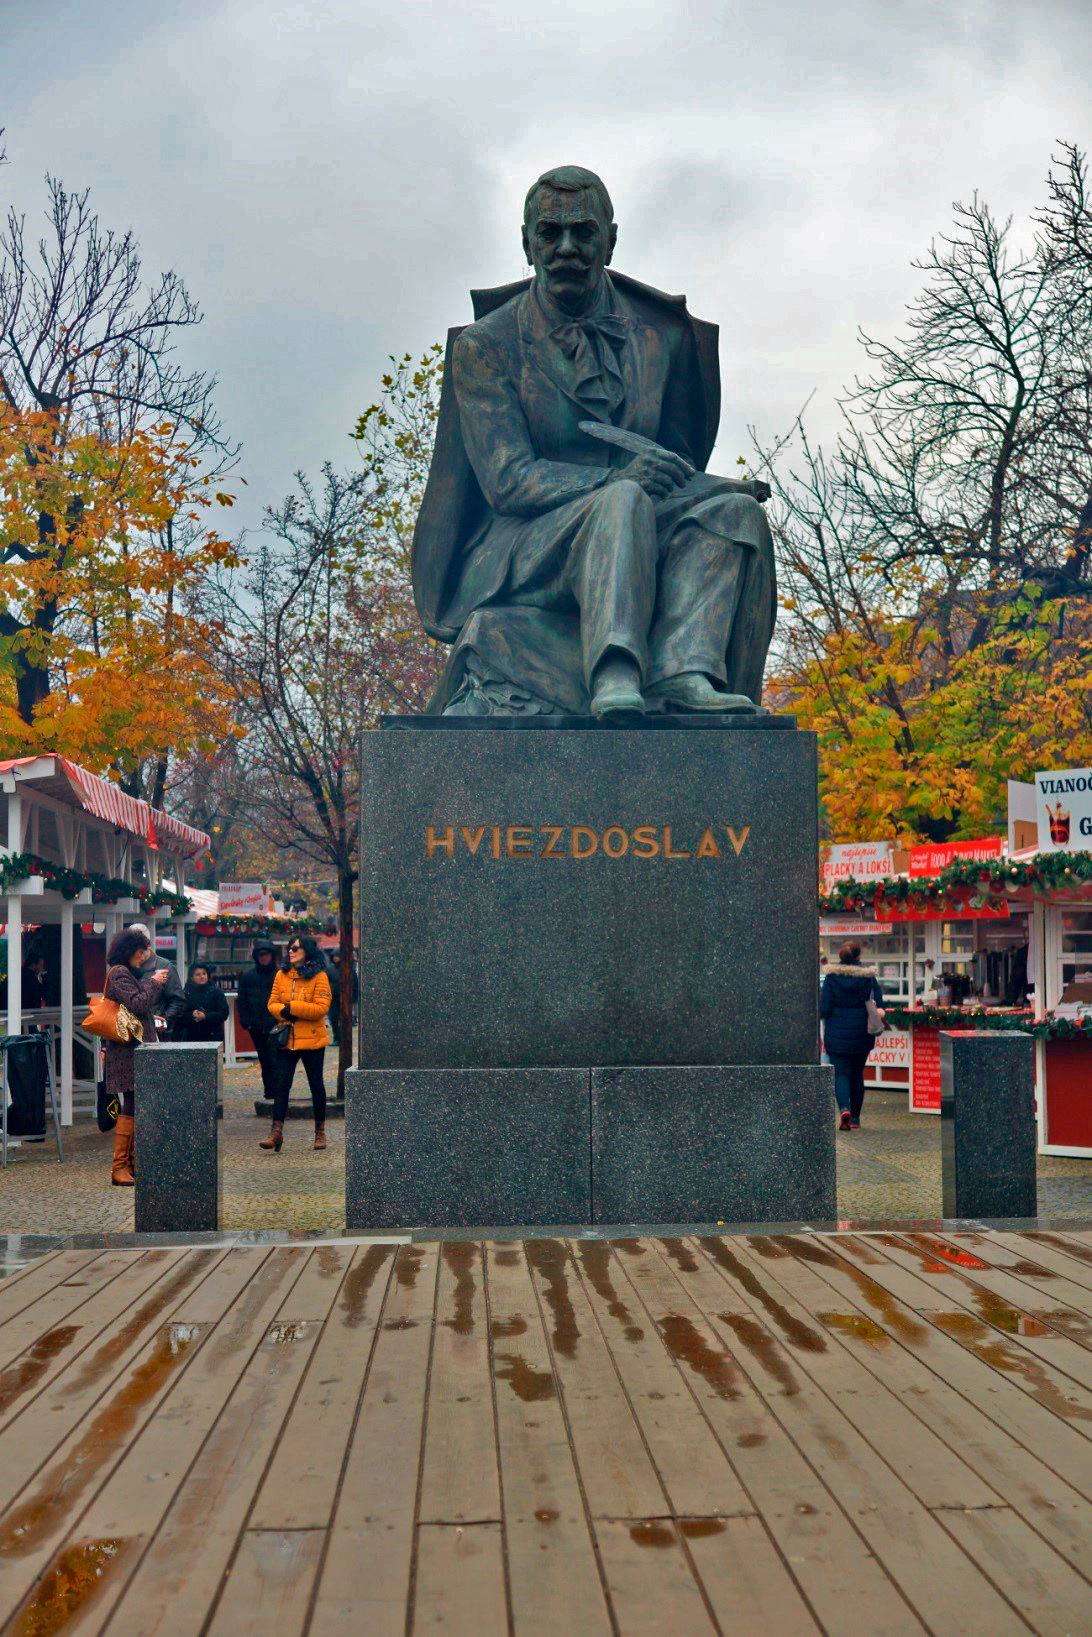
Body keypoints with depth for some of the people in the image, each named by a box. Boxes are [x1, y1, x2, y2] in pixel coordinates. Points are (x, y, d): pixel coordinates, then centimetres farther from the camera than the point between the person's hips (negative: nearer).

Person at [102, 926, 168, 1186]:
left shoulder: (129, 973, 20)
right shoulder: (119, 974, -11)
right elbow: (138, 1004, -20)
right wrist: (154, 982, -11)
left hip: (135, 1048, 10)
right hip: (127, 1050, -10)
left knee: (134, 1106, 10)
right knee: (130, 1106, -10)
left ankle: (129, 1161, 15)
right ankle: (119, 1166, -8)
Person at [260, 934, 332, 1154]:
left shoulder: (319, 977, -7)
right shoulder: (281, 975, 7)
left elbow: (321, 1008, -14)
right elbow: (272, 1004, 8)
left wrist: (292, 1007, -17)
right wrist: (283, 1012, -13)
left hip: (312, 1039, -3)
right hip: (286, 1039, 3)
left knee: (316, 1084, 8)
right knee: (282, 1085, -2)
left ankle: (320, 1131, 20)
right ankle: (276, 1131, -4)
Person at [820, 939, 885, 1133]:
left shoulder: (831, 977, -7)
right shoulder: (869, 976, -3)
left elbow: (825, 1008, -8)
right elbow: (879, 1004, -4)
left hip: (837, 1034, -2)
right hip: (861, 1035, 2)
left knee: (841, 1073, 3)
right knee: (857, 1074, 14)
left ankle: (844, 1108, -23)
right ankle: (855, 1119, 18)